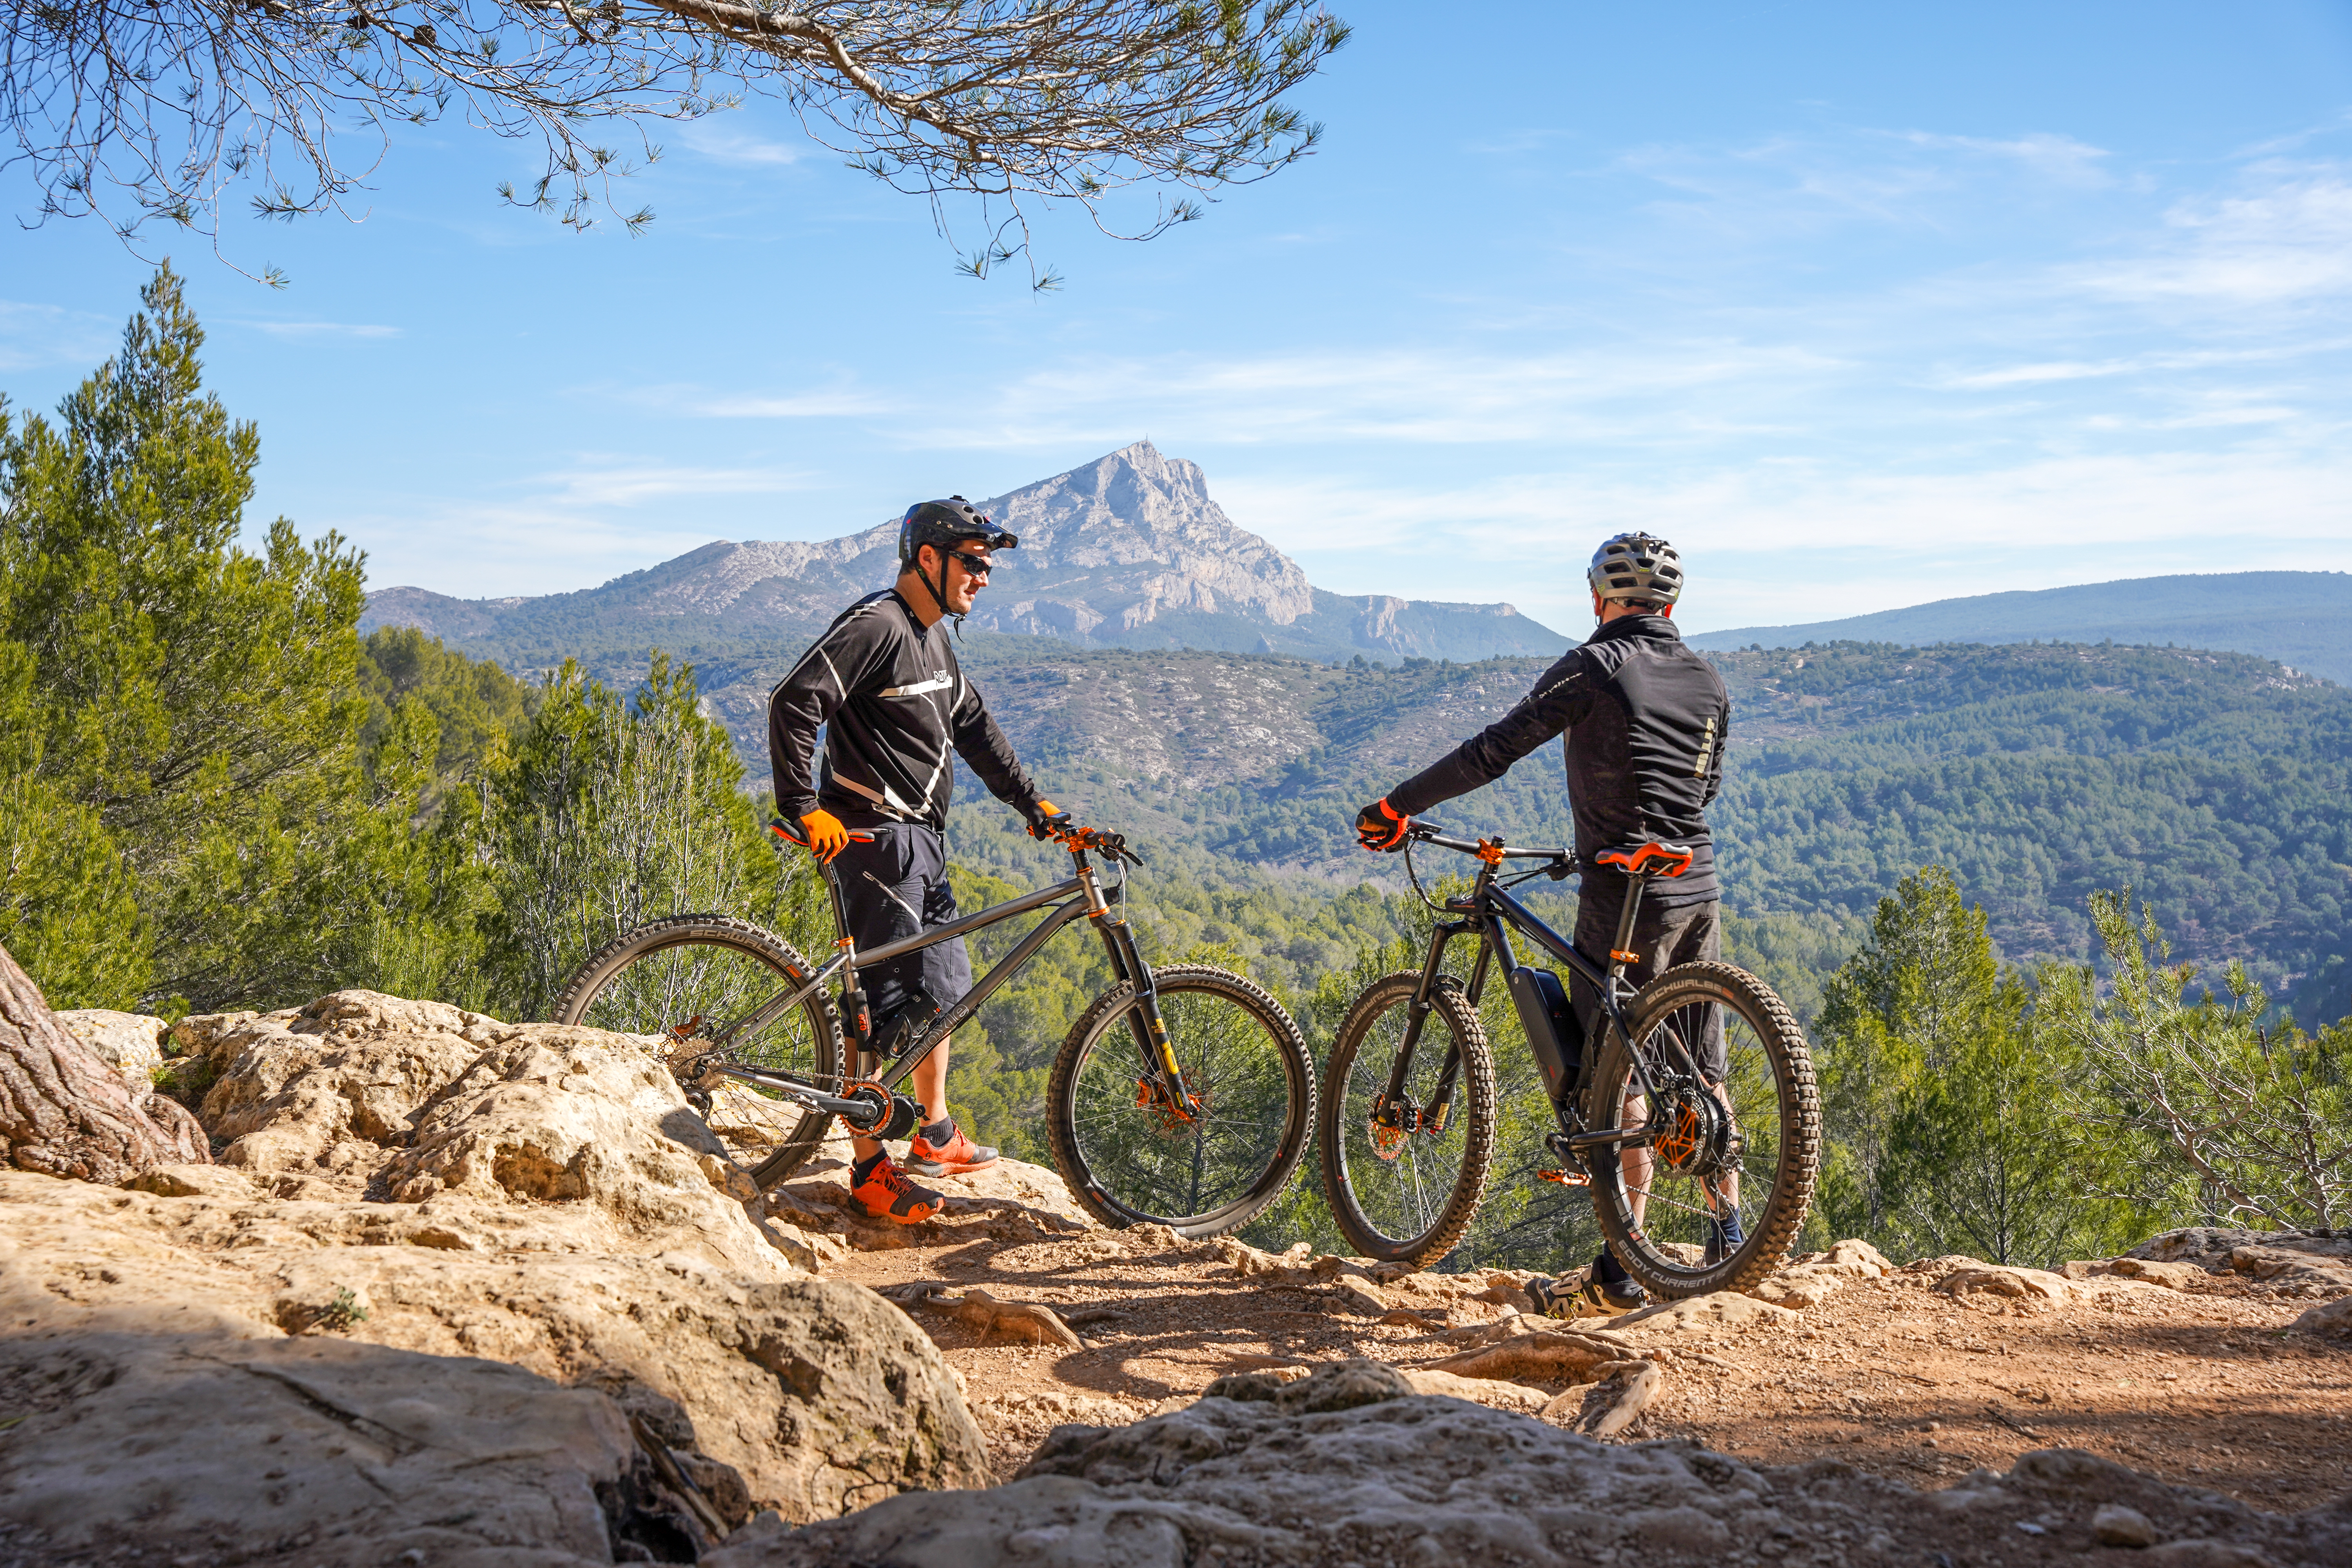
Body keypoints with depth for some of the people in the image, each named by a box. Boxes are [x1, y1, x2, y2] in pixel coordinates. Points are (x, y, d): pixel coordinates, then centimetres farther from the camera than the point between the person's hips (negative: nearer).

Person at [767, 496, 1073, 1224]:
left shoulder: (934, 637, 15)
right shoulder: (876, 625, -15)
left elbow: (973, 726, 23)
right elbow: (793, 703, -22)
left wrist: (1033, 804, 19)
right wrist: (803, 808, -24)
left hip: (922, 839, 10)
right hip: (876, 838, -10)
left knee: (942, 985, 17)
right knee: (889, 1004, -8)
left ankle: (936, 1135, 31)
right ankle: (870, 1167, 0)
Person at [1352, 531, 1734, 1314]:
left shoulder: (1593, 668, -8)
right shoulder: (1709, 682, 12)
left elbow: (1494, 750, -12)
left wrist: (1395, 807, -6)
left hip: (1624, 898, -6)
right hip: (1697, 888, 6)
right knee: (1701, 1071, 17)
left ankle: (1623, 1269, -1)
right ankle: (1728, 1232, 26)